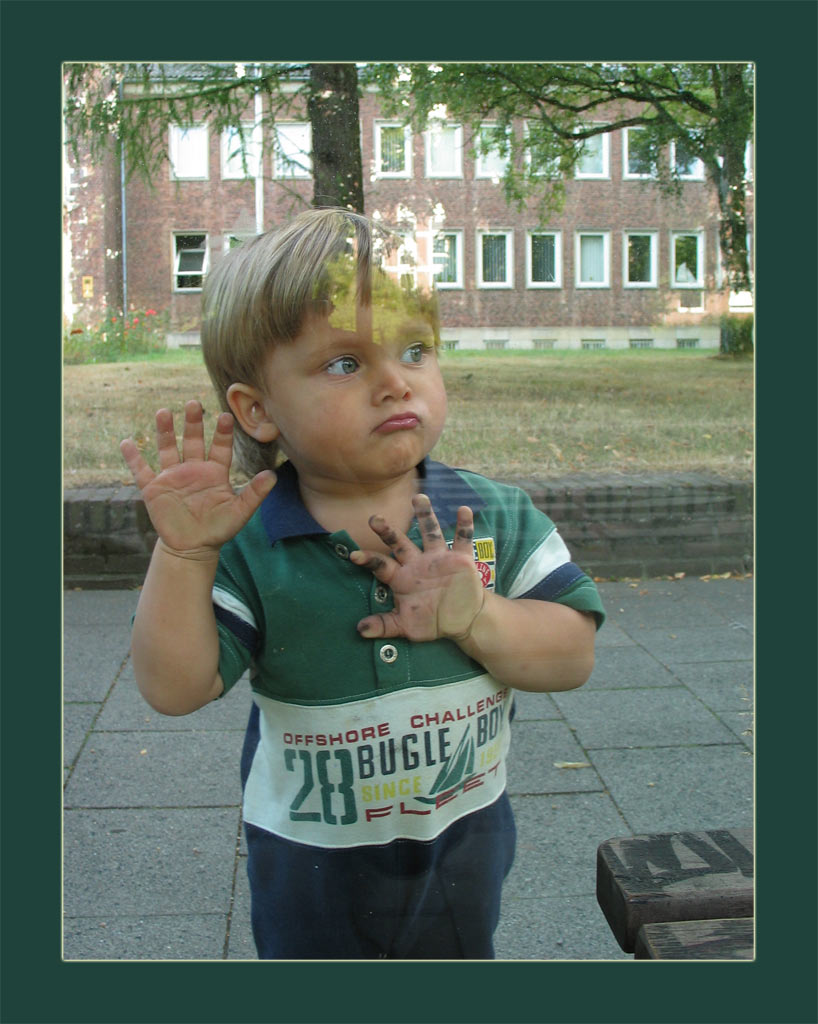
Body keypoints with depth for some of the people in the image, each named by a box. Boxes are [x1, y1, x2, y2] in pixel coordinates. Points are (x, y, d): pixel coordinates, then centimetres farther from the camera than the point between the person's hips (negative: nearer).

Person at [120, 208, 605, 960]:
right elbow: (175, 689, -20)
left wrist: (475, 618, -30)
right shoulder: (248, 548, -17)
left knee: (461, 953, 24)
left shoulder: (494, 519, -11)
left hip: (463, 849, 2)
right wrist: (183, 555, -32)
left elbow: (574, 655, -13)